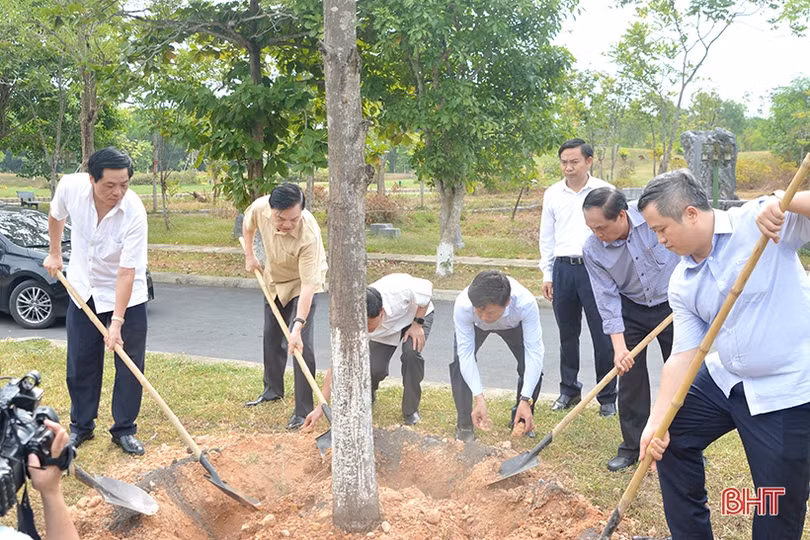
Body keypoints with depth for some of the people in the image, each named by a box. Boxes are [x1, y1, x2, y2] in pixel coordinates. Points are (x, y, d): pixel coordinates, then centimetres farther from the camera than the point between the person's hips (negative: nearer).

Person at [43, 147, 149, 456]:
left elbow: (127, 272, -27)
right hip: (83, 291, 3)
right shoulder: (70, 187, -19)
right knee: (80, 364, 11)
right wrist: (54, 254, 12)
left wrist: (117, 321, -27)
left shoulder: (134, 213, -29)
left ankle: (124, 430, 16)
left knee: (129, 366, 1)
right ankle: (81, 426, 28)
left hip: (126, 297, -3)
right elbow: (56, 216, 7)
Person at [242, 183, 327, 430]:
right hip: (274, 280, 6)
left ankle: (303, 411, -5)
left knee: (301, 343, -15)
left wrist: (297, 327, -45)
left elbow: (308, 285, -41)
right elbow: (247, 223, 0)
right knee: (272, 336, 19)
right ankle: (273, 389, 40)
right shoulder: (260, 207, -27)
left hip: (303, 283, -6)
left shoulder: (309, 235, -41)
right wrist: (249, 255, 3)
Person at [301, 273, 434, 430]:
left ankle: (411, 410, -7)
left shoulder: (400, 288, -45)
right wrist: (321, 407, -35)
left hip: (416, 314, -1)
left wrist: (417, 325, -25)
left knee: (411, 353, -29)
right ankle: (368, 395, 19)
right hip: (385, 329, 1)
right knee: (374, 369, -20)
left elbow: (427, 287, -23)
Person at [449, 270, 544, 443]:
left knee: (532, 367, -15)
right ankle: (465, 426, -3)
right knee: (459, 363, -22)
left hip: (513, 325, 0)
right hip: (474, 325, 0)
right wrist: (479, 399, -43)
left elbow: (534, 352, -40)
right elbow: (466, 353, -38)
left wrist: (526, 401, -44)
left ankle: (522, 422, 13)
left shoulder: (526, 303, -45)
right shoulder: (463, 305, -44)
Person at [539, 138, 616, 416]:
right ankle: (569, 390, 24)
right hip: (563, 268, 3)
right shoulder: (553, 194, 9)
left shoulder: (605, 191, -1)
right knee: (567, 335, 11)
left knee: (603, 335, -1)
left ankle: (607, 397, 10)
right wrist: (547, 274, 10)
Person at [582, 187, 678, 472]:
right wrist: (619, 346, -22)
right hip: (631, 311, 1)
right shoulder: (592, 250, -19)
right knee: (630, 376, 2)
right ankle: (632, 446, 17)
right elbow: (607, 298, -16)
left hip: (673, 304, -1)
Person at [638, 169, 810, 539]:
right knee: (671, 438, 15)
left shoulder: (760, 221, -15)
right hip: (723, 379, 7)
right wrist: (656, 421, -9)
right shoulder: (681, 283, 2)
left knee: (779, 509, 2)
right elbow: (683, 356, -1)